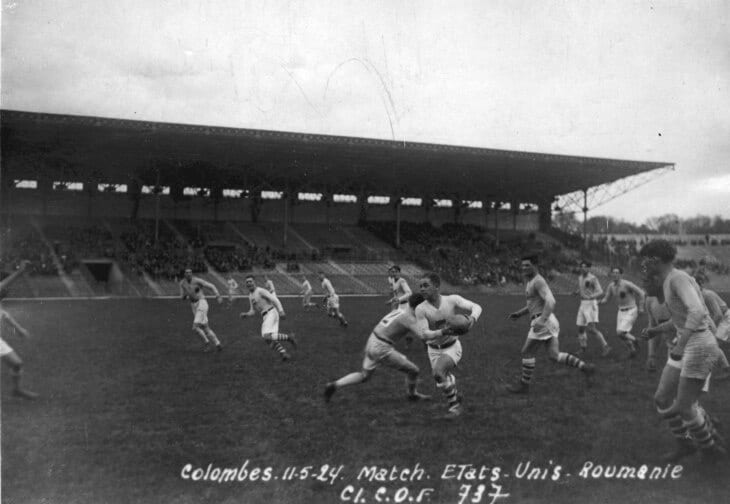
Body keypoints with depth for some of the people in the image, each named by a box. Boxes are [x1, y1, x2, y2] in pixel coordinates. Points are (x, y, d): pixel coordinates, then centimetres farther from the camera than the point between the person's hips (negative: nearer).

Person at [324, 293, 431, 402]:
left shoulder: (403, 307, 5)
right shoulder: (408, 318, -18)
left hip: (372, 343, 9)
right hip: (382, 349, -9)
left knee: (364, 375, 25)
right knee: (413, 370, 4)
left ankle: (334, 386, 22)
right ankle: (413, 395, 29)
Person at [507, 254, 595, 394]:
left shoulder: (538, 281, -12)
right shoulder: (530, 281, 19)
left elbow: (550, 301, -25)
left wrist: (541, 320, -36)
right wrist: (519, 313, 22)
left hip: (544, 322, -10)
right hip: (544, 322, 10)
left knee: (527, 352, 0)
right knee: (554, 356, 8)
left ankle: (524, 384, 10)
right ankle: (585, 366, 7)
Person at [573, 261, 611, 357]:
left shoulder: (593, 278, -13)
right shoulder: (580, 278, 12)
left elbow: (600, 292, -20)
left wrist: (590, 297, -38)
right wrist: (576, 293, 3)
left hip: (591, 304, -8)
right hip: (583, 305, 8)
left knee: (592, 328, -17)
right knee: (580, 327, 10)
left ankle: (605, 346, -9)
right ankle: (583, 347, 27)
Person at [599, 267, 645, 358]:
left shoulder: (627, 284, -20)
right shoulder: (611, 286, 0)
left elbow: (641, 293, -13)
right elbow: (606, 298, 5)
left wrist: (641, 307, -10)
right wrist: (601, 302, -18)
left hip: (631, 311, -7)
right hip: (621, 311, 7)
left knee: (620, 333, -18)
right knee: (620, 334, 6)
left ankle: (633, 340, 12)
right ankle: (632, 349, 30)